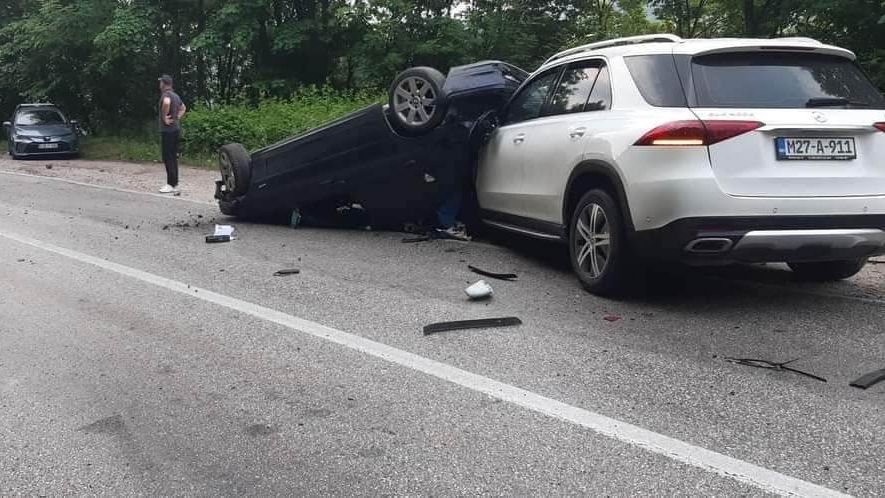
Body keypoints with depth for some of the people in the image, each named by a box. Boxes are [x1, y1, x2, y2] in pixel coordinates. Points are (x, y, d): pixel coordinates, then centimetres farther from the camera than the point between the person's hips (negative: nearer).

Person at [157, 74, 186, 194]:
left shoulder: (166, 94, -12)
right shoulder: (176, 95, 15)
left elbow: (166, 103, -36)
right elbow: (183, 108, 32)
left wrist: (164, 117, -23)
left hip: (168, 130, -9)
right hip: (176, 129, 9)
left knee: (168, 158, -6)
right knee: (173, 157, 12)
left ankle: (171, 185, -6)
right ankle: (174, 183, 15)